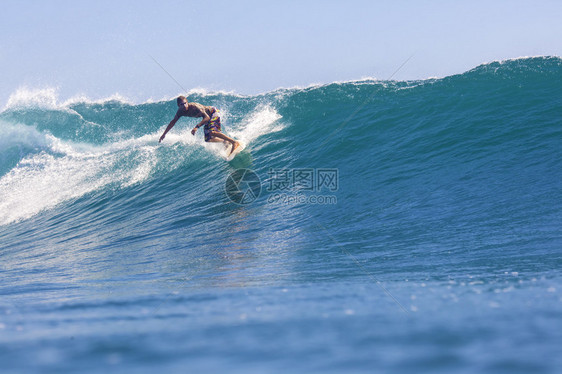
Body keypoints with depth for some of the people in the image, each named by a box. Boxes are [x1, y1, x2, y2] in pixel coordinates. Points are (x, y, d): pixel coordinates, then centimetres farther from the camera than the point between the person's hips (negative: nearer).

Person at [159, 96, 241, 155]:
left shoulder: (194, 107, -33)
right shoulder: (180, 111, -11)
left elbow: (207, 118, -37)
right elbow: (173, 122, 6)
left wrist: (197, 127, -48)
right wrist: (164, 134, 7)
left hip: (213, 112, -8)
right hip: (208, 117, 8)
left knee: (212, 132, -30)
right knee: (208, 139, 3)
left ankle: (235, 142, -32)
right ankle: (226, 142, 19)